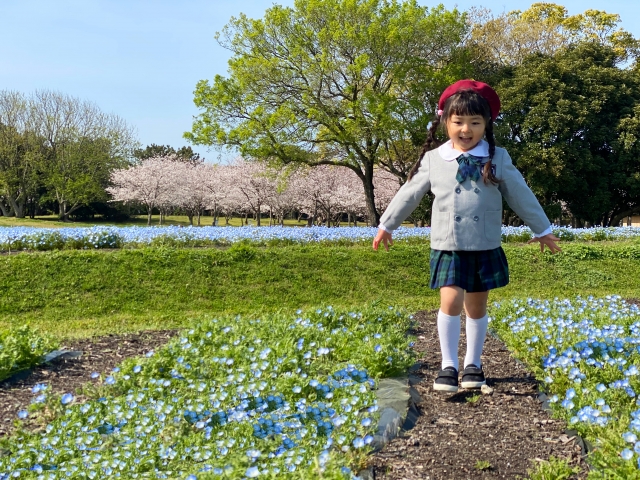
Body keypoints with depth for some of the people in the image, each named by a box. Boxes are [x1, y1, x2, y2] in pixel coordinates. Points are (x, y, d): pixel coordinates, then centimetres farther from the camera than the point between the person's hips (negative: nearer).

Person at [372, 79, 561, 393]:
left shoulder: (497, 159, -1)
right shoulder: (433, 159, 0)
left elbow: (521, 196, 7)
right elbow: (409, 194, 9)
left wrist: (542, 230, 13)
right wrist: (386, 225, 16)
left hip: (485, 248, 1)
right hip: (448, 248, -1)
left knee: (477, 307, 10)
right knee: (450, 301, -13)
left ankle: (473, 364, 24)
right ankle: (448, 365, -1)